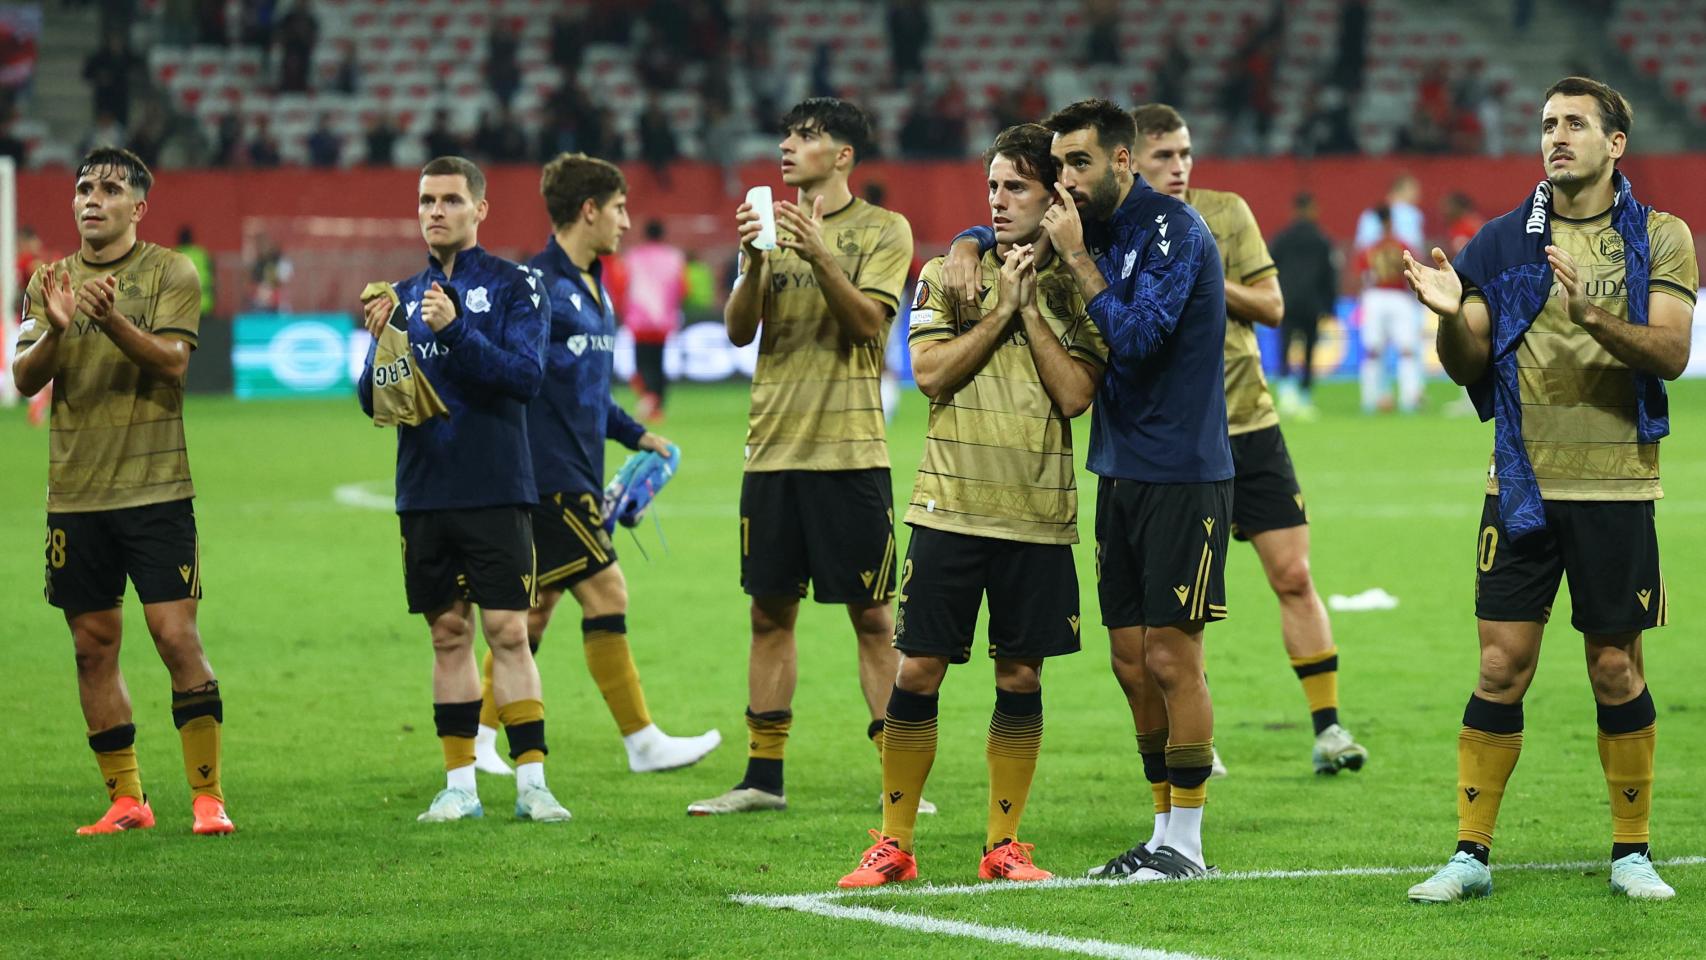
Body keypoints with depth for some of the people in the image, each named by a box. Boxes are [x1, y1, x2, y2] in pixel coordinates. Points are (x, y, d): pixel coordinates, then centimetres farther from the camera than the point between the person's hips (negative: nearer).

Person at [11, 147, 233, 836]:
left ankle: (207, 796, -3)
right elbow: (25, 379, 2)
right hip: (75, 491, 4)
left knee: (177, 635, -9)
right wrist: (54, 330, -19)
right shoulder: (50, 281, 11)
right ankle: (125, 799, 13)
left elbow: (172, 362, -12)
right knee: (93, 645, 5)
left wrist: (112, 320, -29)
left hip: (154, 489, -4)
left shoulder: (170, 273, 0)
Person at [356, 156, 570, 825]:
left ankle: (531, 782, -5)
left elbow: (526, 376, -12)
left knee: (508, 632, -7)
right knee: (448, 635, 6)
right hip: (424, 494, 4)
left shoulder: (514, 286, 0)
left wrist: (456, 331, -23)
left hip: (496, 493, -4)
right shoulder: (403, 295, 13)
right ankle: (459, 786, 10)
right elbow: (374, 403, 10)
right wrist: (379, 343, -10)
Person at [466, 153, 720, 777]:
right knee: (606, 592, -8)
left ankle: (477, 739, 17)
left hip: (577, 478, 9)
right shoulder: (535, 285, -13)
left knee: (537, 606, 10)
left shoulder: (594, 290, 16)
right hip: (546, 477, -9)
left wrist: (633, 434, 23)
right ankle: (643, 742, -4)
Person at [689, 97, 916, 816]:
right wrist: (753, 263, -13)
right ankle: (763, 777, 13)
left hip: (850, 452, -4)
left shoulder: (883, 231, 0)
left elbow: (868, 319, -13)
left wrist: (819, 255, -25)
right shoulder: (774, 225, 12)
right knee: (771, 613, 7)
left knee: (872, 618, -3)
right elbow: (738, 330, 4)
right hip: (773, 448, 4)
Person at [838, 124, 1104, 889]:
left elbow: (1075, 394, -7)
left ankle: (1004, 844, 15)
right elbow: (930, 373, -6)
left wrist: (1032, 308, -9)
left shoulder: (1077, 291, 4)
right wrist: (1001, 309, -9)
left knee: (1020, 676, 5)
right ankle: (894, 844, 7)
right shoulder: (948, 275, 5)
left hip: (1038, 514, 0)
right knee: (918, 669, -2)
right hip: (952, 507, 0)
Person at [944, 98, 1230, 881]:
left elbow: (1135, 338, -23)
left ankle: (1187, 845, 1)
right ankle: (1163, 833, 17)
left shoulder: (1172, 231, -14)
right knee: (1132, 662, 9)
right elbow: (1001, 229, 24)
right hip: (1120, 471, 8)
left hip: (1182, 476, -8)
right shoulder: (1096, 227, 9)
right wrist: (966, 248, 2)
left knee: (1170, 657, -6)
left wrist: (1077, 258, -19)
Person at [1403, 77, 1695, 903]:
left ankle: (1632, 853, 15)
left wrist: (1594, 316, -28)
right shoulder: (1504, 241, 8)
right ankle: (1470, 856, 5)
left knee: (1616, 671, 4)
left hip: (1615, 486, -2)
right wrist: (1451, 315, -15)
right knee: (1501, 669, 0)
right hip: (1522, 485, 2)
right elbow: (1468, 367, 7)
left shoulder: (1659, 238, 1)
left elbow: (1671, 353, -11)